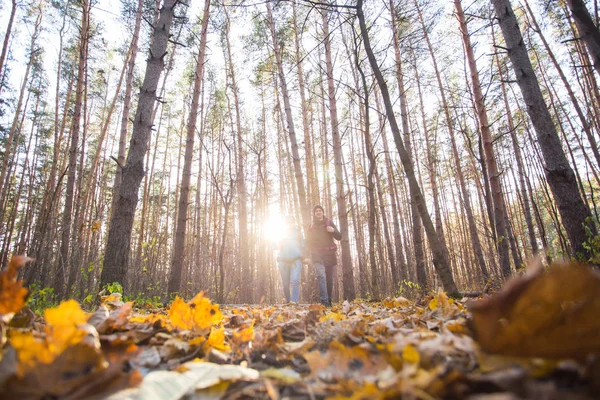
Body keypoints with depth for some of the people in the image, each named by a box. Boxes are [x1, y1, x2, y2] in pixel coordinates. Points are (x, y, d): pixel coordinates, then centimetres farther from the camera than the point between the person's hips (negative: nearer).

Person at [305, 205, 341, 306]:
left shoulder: (329, 223, 9)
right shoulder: (311, 227, 10)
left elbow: (339, 237, 5)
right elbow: (308, 242, 17)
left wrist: (333, 231, -15)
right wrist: (310, 252, 2)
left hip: (329, 254, 1)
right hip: (317, 254, -1)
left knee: (330, 279, 3)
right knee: (321, 276, -22)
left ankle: (329, 301, 18)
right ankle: (324, 301, -28)